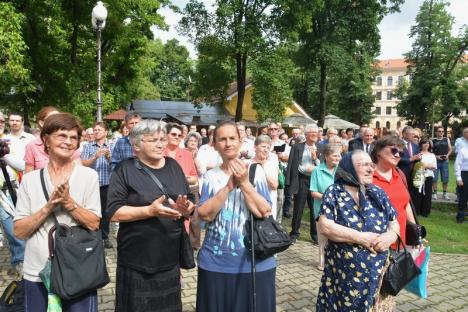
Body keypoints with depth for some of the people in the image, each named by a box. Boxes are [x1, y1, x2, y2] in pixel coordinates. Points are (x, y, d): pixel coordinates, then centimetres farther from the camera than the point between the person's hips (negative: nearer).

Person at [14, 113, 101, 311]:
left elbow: (94, 224, -7)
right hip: (37, 274, 2)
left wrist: (68, 201, -19)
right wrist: (48, 207, -16)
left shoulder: (88, 175, -5)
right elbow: (19, 231, -2)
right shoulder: (29, 179, 0)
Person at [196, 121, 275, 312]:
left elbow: (265, 212, -10)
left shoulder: (256, 171, -3)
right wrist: (228, 187, -18)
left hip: (255, 262, -1)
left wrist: (244, 183, -18)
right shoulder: (211, 176, 1)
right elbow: (205, 215, -10)